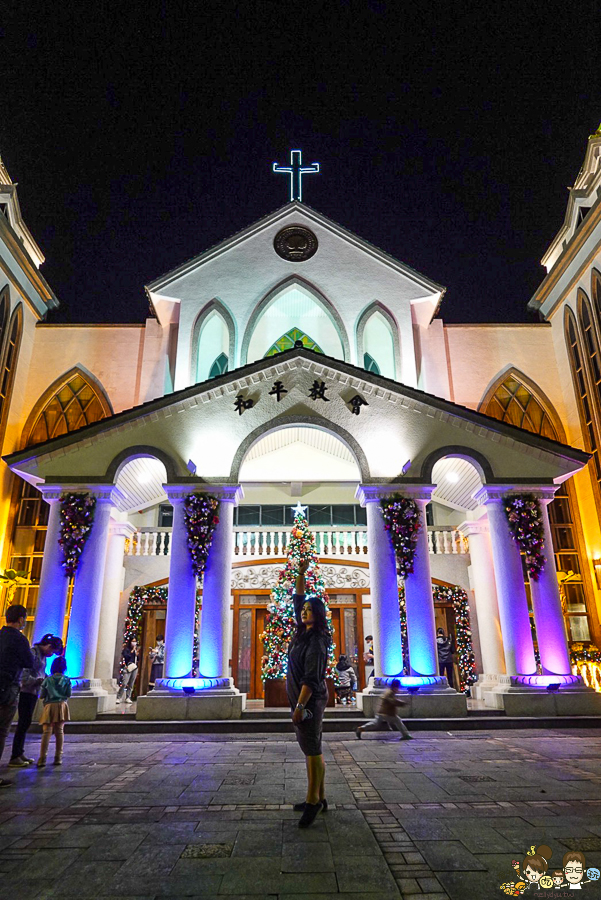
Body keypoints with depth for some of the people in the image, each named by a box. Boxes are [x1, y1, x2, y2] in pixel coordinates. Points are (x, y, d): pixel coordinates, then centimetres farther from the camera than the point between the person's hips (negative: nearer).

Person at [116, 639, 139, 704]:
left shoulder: (135, 650, 15)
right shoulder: (126, 649, 1)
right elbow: (126, 656, -15)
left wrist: (137, 654, 1)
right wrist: (132, 651, -10)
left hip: (135, 668, 5)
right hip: (128, 668, -5)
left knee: (131, 684, 4)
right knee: (124, 683, -14)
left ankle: (128, 698, 10)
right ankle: (118, 698, -7)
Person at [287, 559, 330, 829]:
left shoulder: (316, 641, -17)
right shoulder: (304, 632, 7)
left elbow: (311, 678, -21)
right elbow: (298, 600, 17)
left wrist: (300, 706, -23)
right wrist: (301, 574, 14)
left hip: (310, 699, -9)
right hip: (301, 697, 9)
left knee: (312, 748, -2)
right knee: (310, 747, 13)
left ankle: (313, 802, 6)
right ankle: (319, 797, 21)